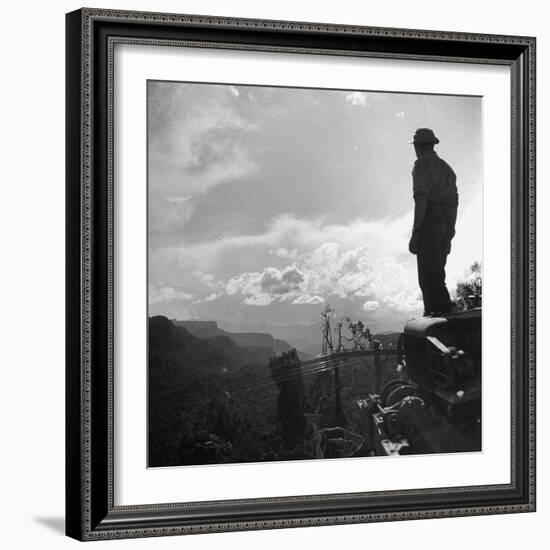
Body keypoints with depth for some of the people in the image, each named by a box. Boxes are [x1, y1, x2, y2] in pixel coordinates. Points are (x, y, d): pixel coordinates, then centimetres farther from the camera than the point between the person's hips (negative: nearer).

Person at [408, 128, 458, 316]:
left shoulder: (422, 165, -5)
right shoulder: (446, 168, 20)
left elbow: (421, 199, -16)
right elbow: (454, 203, 20)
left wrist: (415, 232, -17)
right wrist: (449, 236, 24)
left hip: (429, 222, -8)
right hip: (446, 226, 8)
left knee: (429, 277, -9)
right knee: (436, 274, 14)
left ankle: (441, 310, -16)